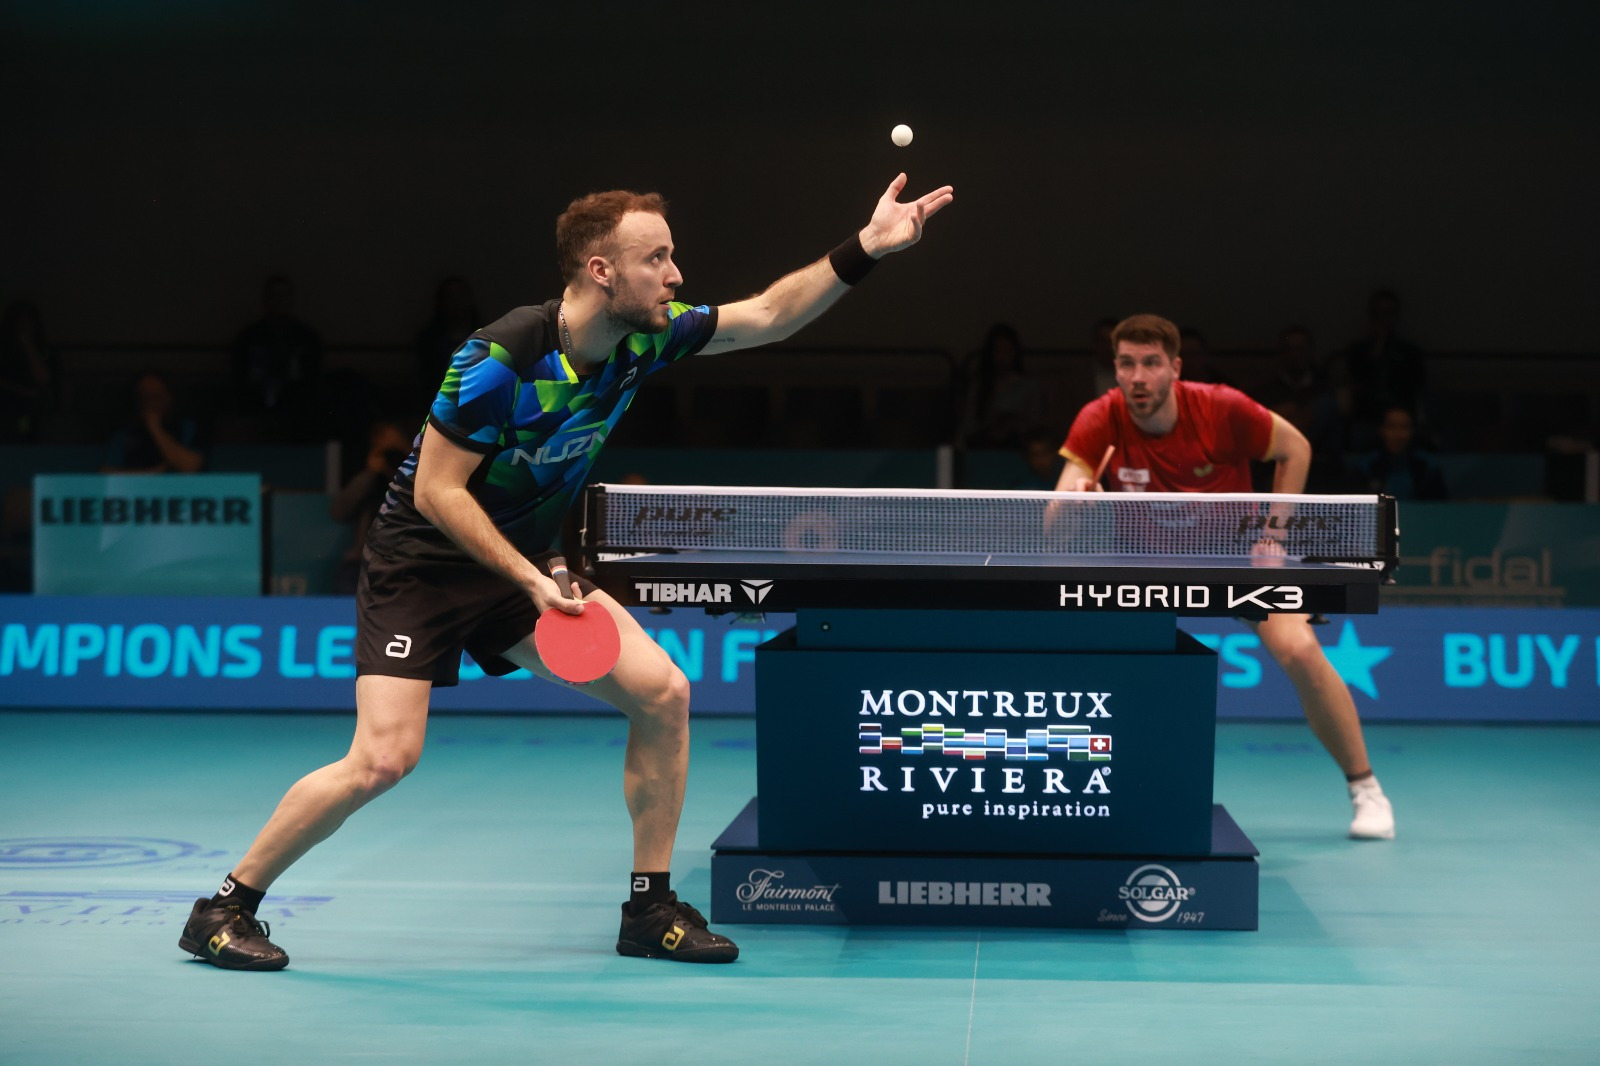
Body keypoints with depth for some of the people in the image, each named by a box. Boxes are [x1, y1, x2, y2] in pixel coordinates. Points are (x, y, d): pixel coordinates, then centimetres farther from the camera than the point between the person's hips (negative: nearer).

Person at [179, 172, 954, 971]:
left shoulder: (643, 338, -7)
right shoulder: (501, 360, -27)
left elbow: (767, 316, 3)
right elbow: (436, 491, -23)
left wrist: (865, 249, -8)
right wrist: (531, 583, -27)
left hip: (524, 566, 7)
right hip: (421, 566, -7)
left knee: (661, 691, -7)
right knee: (383, 760, -19)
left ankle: (650, 909, 5)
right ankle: (226, 907, -1)